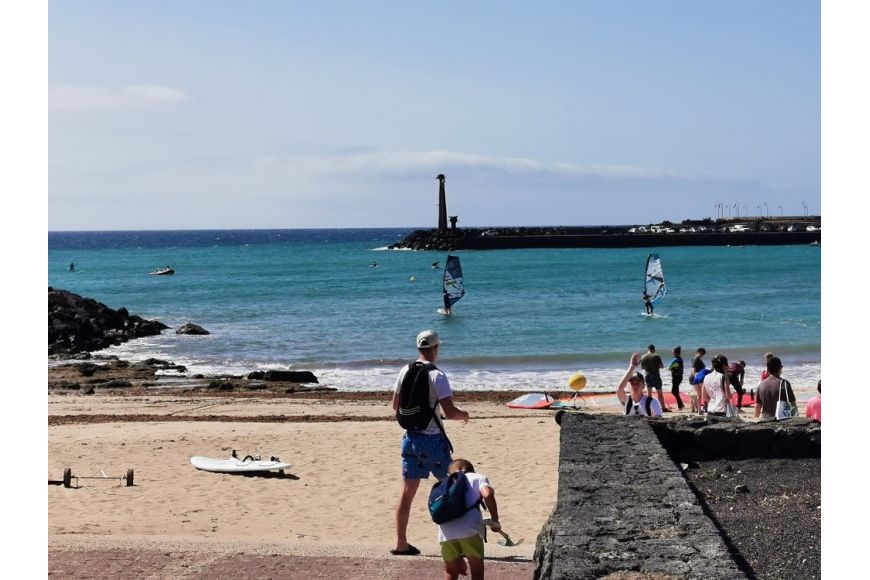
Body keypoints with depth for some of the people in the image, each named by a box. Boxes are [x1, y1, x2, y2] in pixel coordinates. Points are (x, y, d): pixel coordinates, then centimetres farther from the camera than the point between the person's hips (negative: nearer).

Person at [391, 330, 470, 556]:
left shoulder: (405, 371, 3)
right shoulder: (437, 376, -15)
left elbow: (395, 405, 13)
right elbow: (449, 412, -21)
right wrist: (463, 415, 0)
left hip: (410, 437, 5)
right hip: (432, 440, -5)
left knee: (407, 493, 9)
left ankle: (401, 544, 10)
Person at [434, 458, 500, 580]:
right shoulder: (478, 477, 21)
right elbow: (487, 495, -4)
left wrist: (458, 558, 34)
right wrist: (495, 521, 5)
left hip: (446, 532, 3)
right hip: (470, 529, -3)